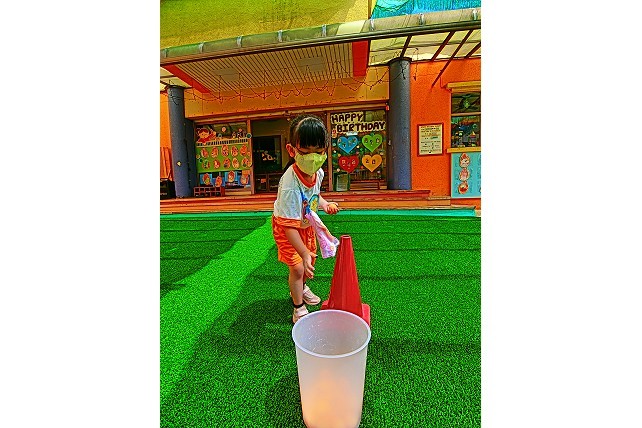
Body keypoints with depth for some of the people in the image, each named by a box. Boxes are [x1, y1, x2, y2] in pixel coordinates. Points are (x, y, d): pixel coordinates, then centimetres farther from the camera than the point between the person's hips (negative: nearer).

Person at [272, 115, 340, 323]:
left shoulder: (318, 172, -17)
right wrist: (303, 253, -38)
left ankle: (301, 288, 52)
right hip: (286, 227, -7)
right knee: (298, 267, -7)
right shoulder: (290, 185, -40)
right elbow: (289, 226, -37)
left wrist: (324, 204, -8)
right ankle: (298, 308, 19)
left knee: (311, 260, 21)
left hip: (307, 224, 7)